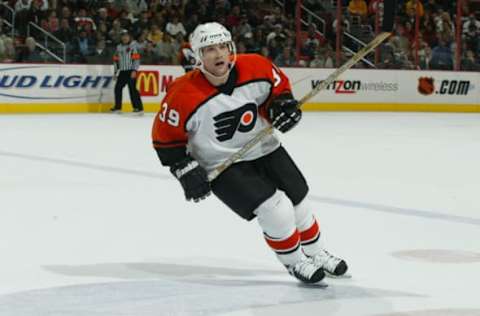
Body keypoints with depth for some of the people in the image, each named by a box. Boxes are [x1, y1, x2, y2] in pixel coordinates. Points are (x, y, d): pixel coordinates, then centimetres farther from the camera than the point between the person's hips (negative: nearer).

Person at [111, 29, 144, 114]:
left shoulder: (133, 45, -6)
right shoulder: (119, 47, 15)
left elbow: (136, 59, -13)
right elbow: (116, 60, 19)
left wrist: (134, 71, -19)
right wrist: (115, 72, 16)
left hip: (131, 71, -7)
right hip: (122, 71, 7)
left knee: (132, 88, -13)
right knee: (118, 87, 7)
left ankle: (139, 107, -12)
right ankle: (117, 107, 20)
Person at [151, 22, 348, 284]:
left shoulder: (256, 69, -15)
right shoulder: (184, 95, -25)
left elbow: (279, 85, 7)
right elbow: (165, 136, -13)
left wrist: (283, 104, -12)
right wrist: (185, 170, -17)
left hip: (265, 150, 5)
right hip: (222, 166, -5)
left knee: (299, 203, 11)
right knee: (275, 210, -18)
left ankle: (315, 254, 38)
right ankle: (294, 262, 8)